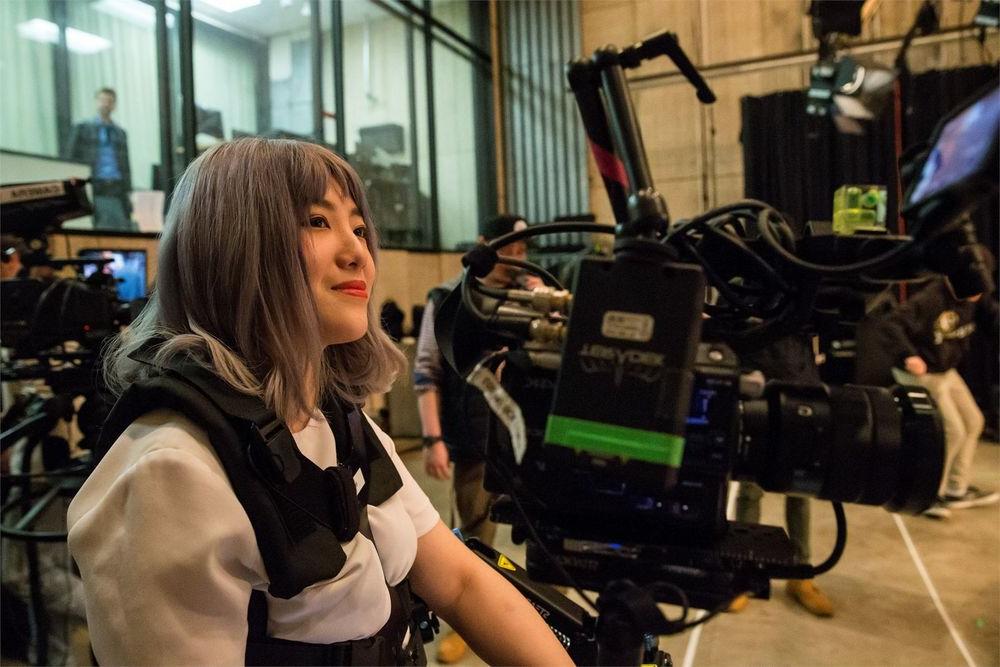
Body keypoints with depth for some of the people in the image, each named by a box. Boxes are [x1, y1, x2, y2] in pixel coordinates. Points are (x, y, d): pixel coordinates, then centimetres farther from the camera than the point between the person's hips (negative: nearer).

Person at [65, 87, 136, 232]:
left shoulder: (120, 133, 19)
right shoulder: (82, 129, 10)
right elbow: (70, 159, 7)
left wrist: (127, 192, 11)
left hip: (117, 190, 2)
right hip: (94, 190, -2)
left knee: (124, 228, -7)